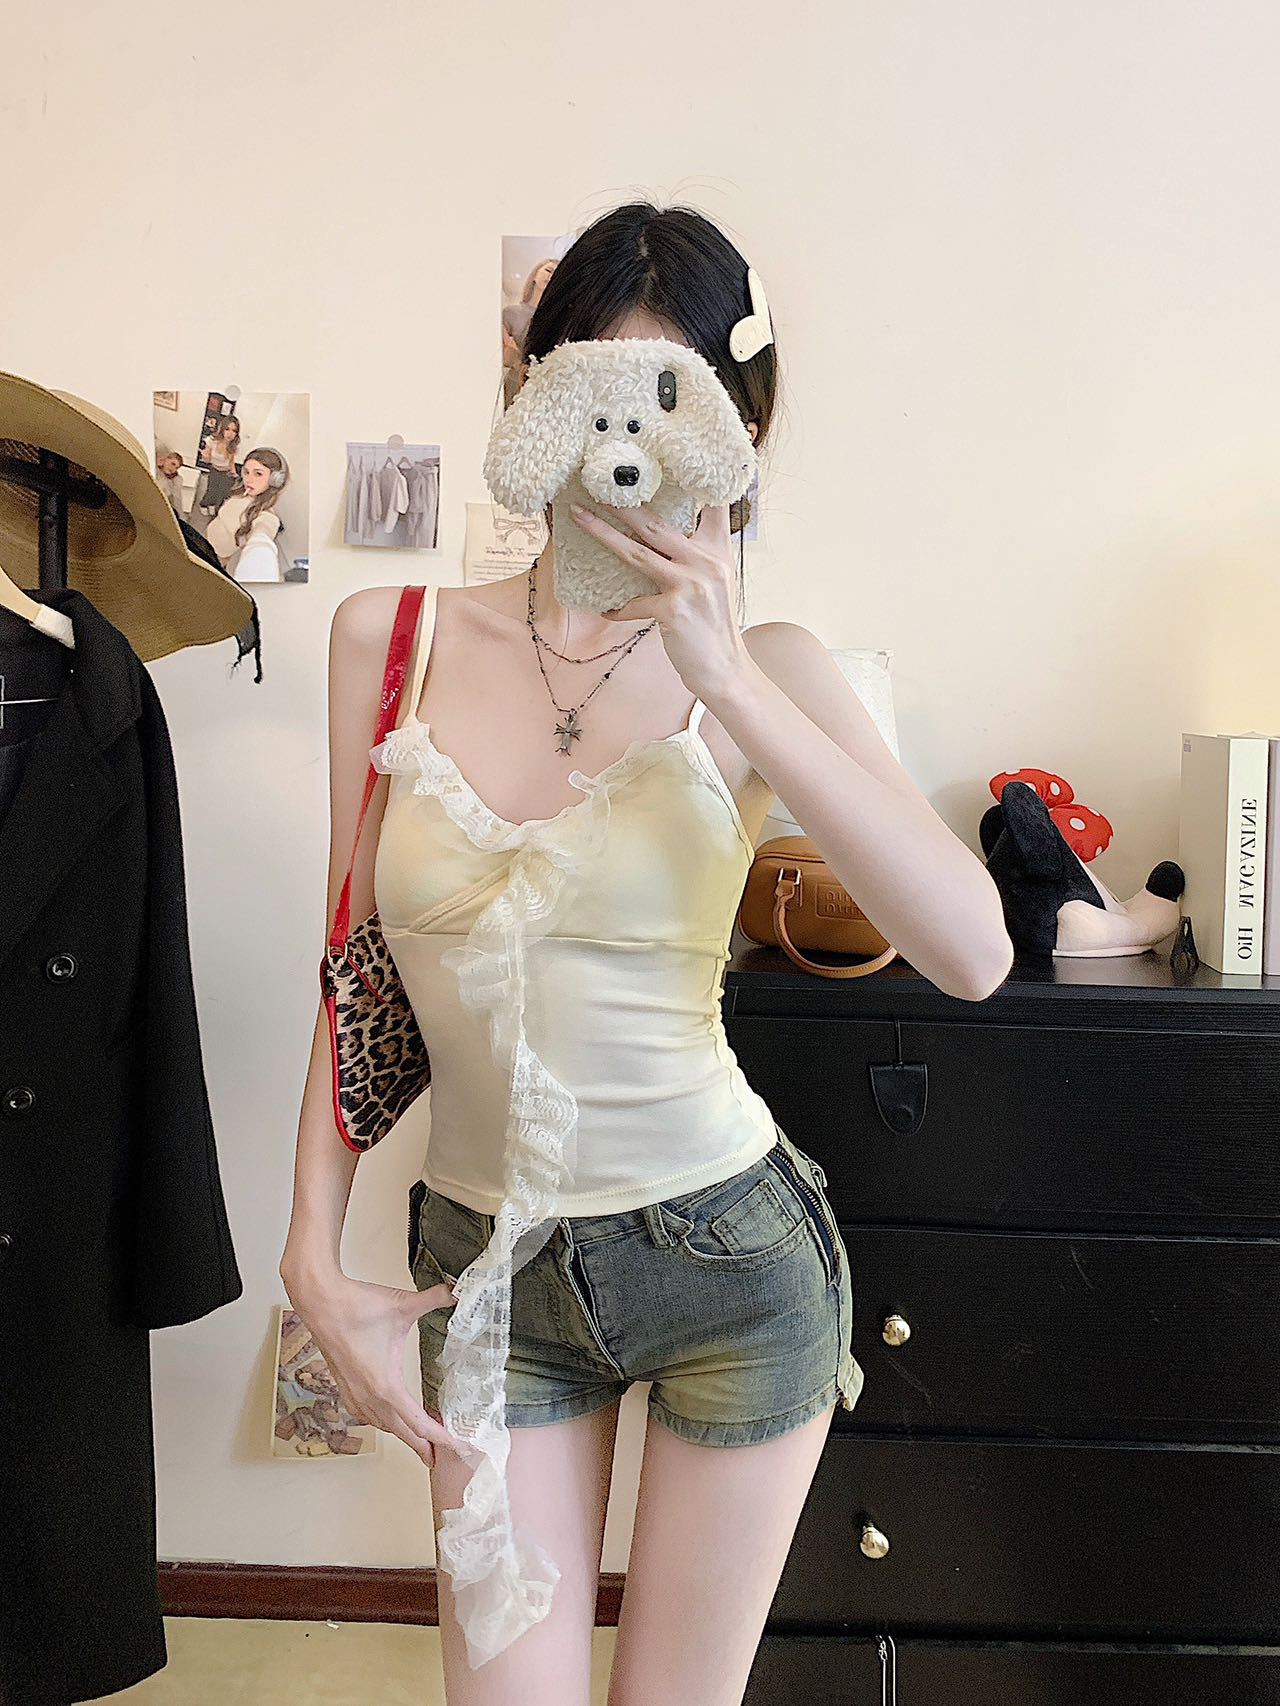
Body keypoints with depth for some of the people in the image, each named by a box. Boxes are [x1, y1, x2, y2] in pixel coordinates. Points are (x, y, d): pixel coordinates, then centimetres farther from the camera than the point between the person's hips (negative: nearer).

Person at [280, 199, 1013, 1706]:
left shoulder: (764, 668, -9)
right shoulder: (392, 636, -3)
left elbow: (973, 954, -22)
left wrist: (727, 680, -27)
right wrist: (314, 1259, -2)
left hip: (730, 1252, -1)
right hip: (485, 1261, 2)